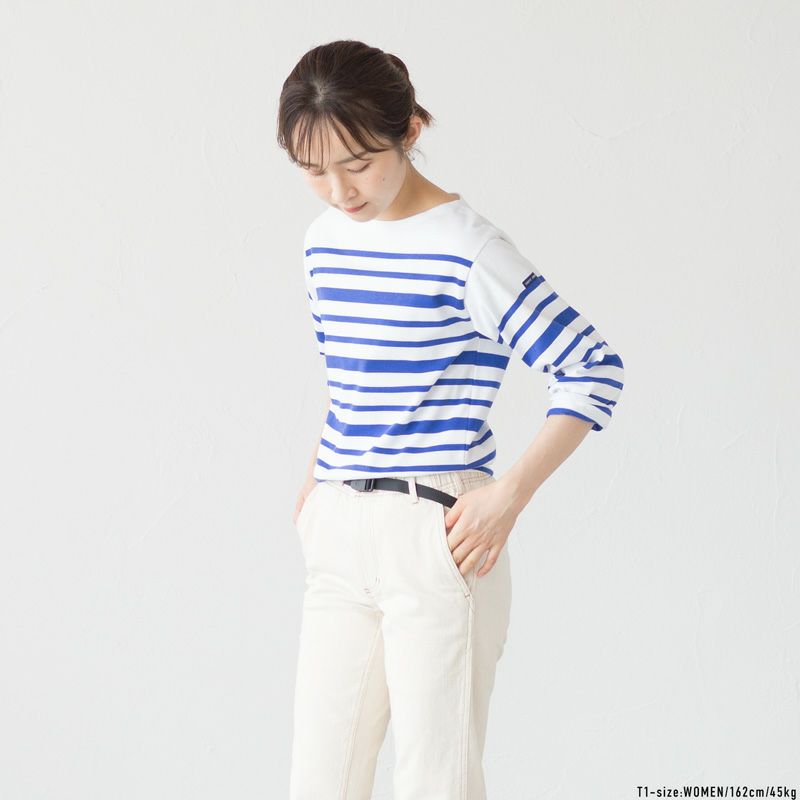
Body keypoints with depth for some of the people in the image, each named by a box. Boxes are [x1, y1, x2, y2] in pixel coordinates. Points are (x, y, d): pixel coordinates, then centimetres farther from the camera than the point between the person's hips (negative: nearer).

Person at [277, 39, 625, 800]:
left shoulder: (466, 252, -13)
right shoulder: (325, 239, 8)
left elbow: (594, 370, -13)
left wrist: (509, 495, -17)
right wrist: (317, 479, 12)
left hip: (436, 538, -7)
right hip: (339, 537, 7)